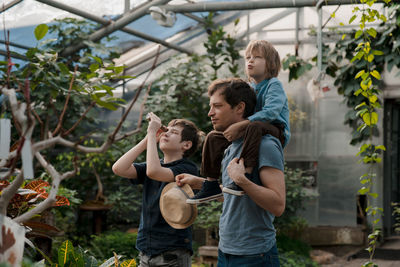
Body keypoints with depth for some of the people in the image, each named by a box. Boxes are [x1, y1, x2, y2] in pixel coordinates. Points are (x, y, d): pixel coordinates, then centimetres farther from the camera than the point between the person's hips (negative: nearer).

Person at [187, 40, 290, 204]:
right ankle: (211, 185, 2)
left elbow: (271, 112, -26)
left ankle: (245, 178, -44)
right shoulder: (250, 89, 15)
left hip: (276, 132, -8)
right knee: (213, 137, 2)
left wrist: (240, 125, -31)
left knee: (254, 126, -40)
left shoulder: (274, 85, -9)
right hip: (252, 133, 8)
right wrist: (233, 128, -4)